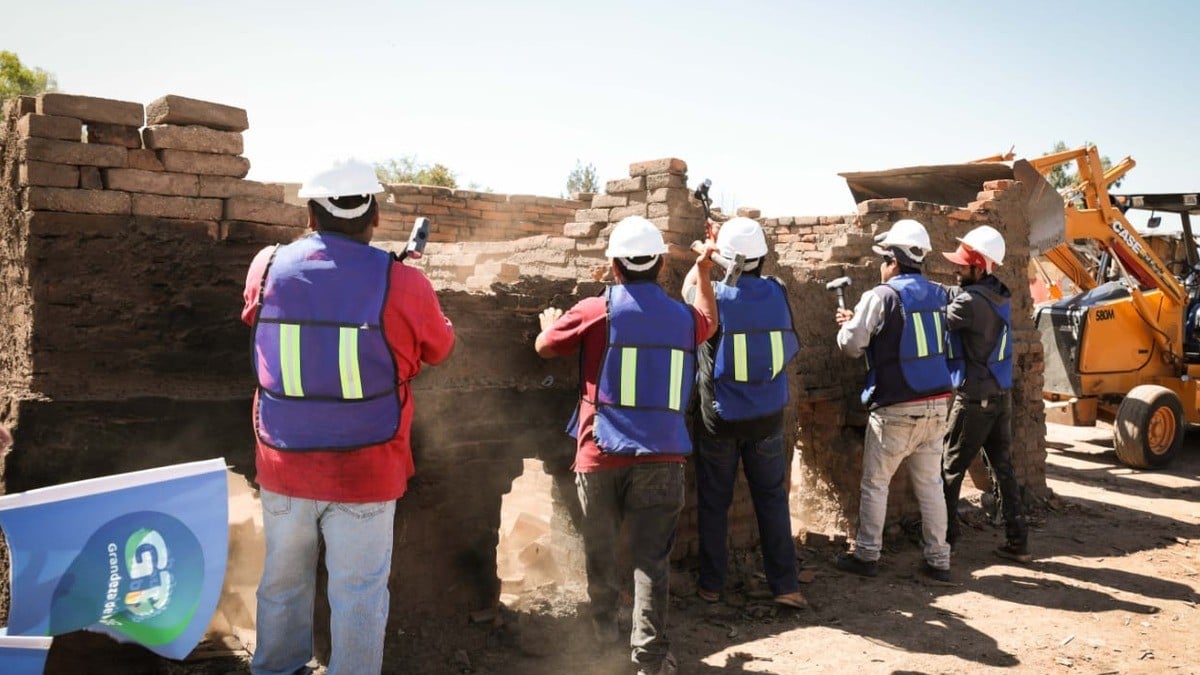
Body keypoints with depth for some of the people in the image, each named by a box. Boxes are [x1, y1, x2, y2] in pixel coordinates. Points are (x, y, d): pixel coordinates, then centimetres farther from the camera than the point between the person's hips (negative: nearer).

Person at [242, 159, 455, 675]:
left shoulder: (267, 268, -4)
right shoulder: (402, 283, -15)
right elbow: (440, 347, 4)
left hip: (283, 465, 4)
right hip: (363, 472, -4)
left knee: (283, 580, 22)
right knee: (358, 593, 9)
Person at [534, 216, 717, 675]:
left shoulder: (594, 311, -5)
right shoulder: (683, 316, 3)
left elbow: (544, 347, 11)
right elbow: (709, 323, 29)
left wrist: (550, 323, 33)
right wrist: (704, 274, 40)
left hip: (601, 453, -1)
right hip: (661, 455, 1)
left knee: (600, 547, 17)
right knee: (651, 556, 3)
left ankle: (603, 625, 33)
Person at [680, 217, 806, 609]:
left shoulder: (712, 296, -13)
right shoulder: (778, 292, -8)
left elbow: (689, 287, 9)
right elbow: (791, 348, 7)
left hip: (719, 420, -1)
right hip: (767, 418, 2)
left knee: (714, 503, 12)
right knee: (772, 500, 12)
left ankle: (711, 584, 21)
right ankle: (785, 585, 15)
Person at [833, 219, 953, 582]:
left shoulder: (881, 297, -14)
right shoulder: (938, 294, 6)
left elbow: (851, 345, -12)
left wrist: (848, 323, 11)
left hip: (896, 409, -6)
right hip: (935, 405, 6)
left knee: (875, 484, 7)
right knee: (930, 484, 14)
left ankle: (866, 555, 15)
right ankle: (938, 559, 19)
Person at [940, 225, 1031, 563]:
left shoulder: (971, 301, -21)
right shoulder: (996, 294, 7)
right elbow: (951, 298, 11)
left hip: (974, 398, -8)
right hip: (1000, 396, 8)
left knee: (950, 468, 6)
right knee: (1002, 467, 11)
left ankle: (945, 534, 17)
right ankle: (1017, 541, 14)